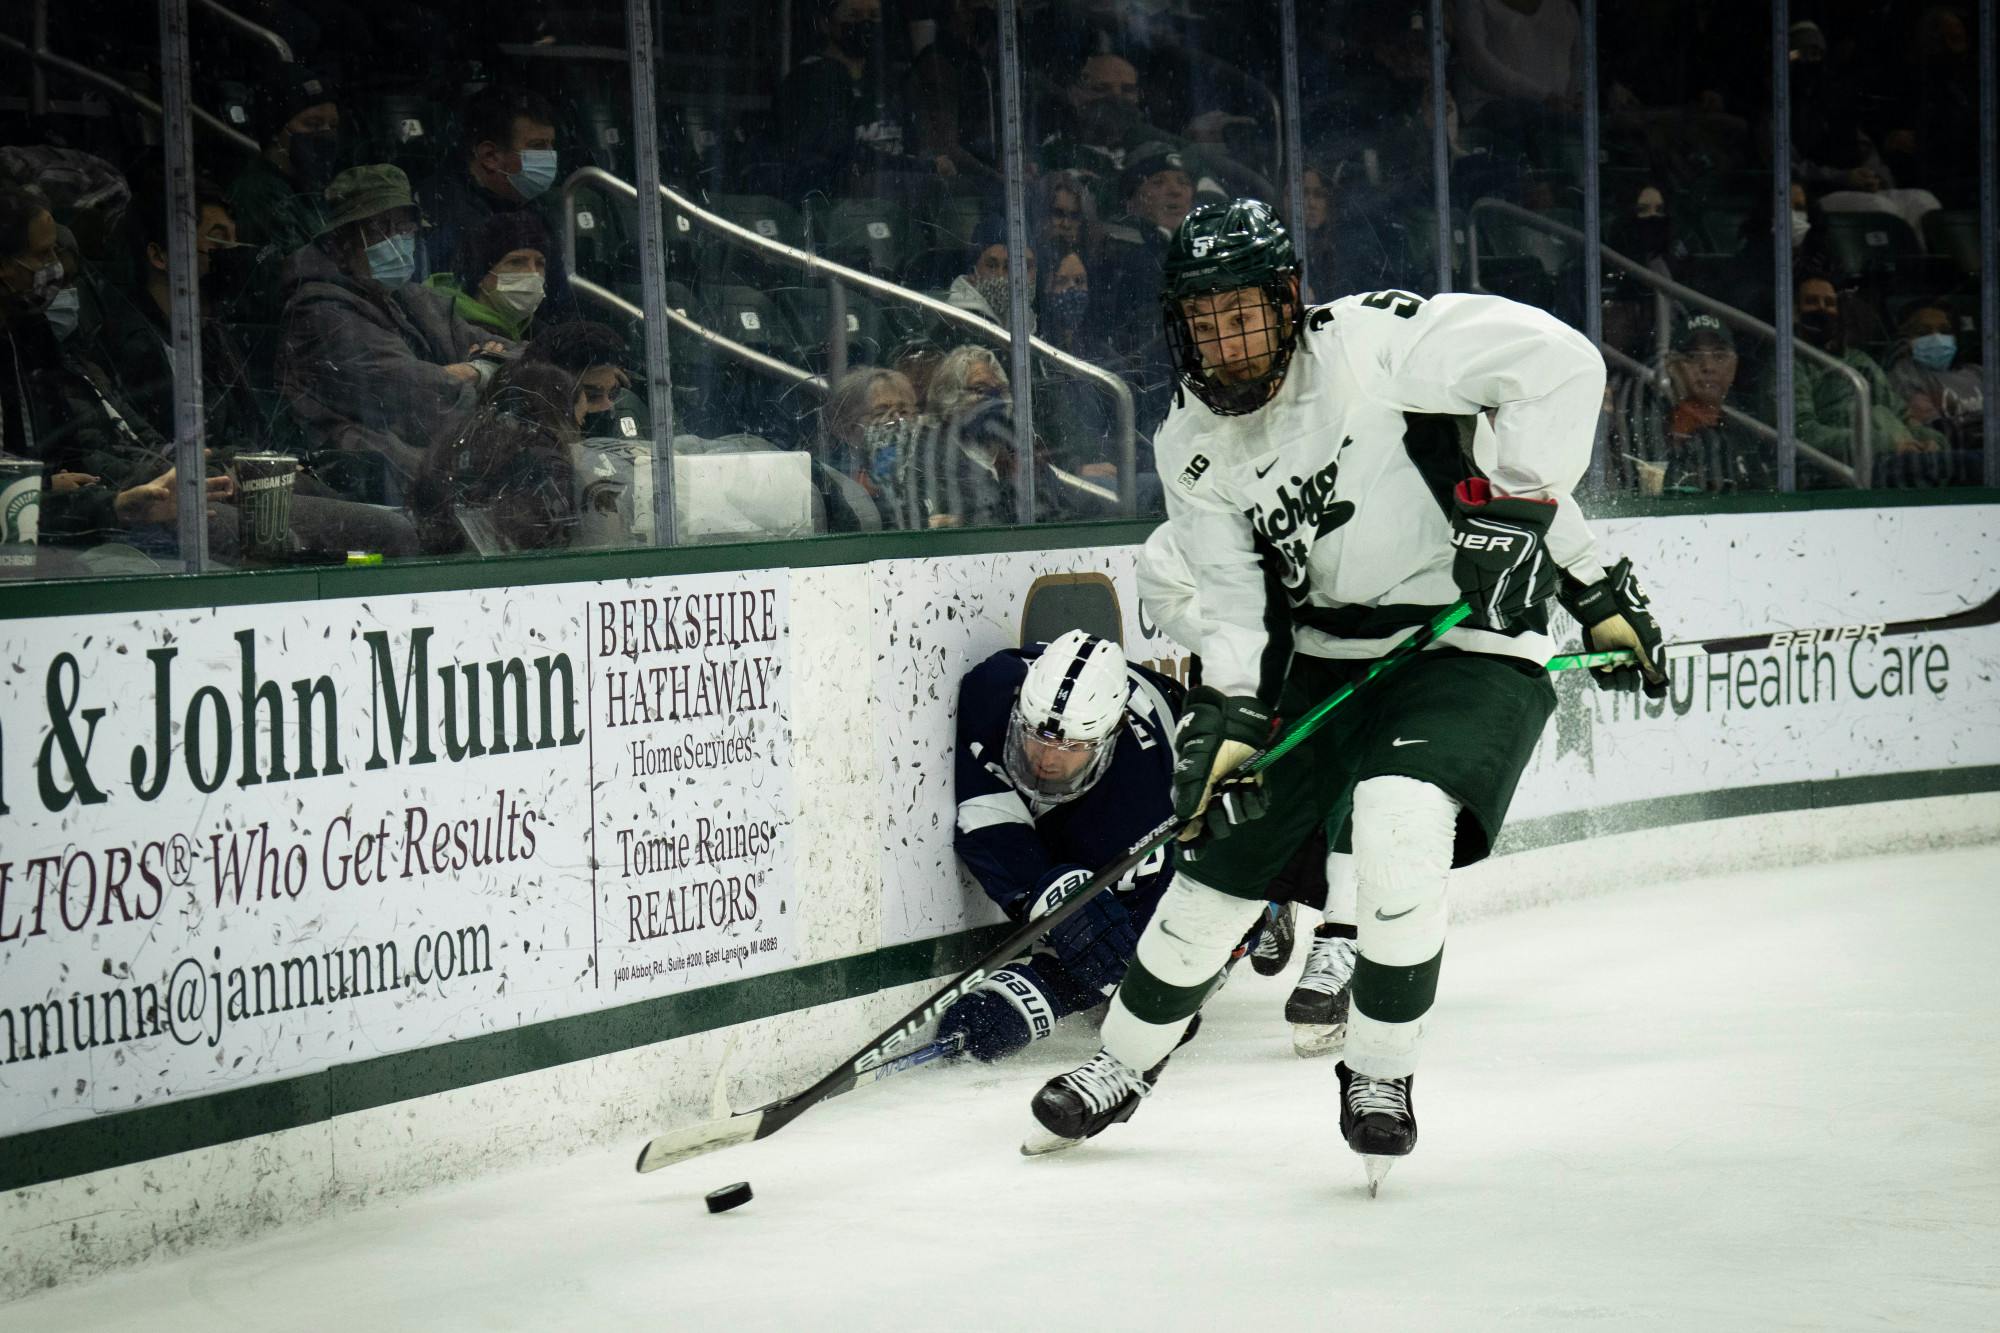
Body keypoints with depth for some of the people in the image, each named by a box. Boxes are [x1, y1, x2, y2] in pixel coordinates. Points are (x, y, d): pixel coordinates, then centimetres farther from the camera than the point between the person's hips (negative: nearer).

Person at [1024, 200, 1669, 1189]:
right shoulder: (1192, 447, 0)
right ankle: (1121, 1068, 28)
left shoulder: (1371, 344, -19)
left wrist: (1515, 502, -25)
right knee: (1221, 864, 6)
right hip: (1319, 657, 6)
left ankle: (1379, 1075, -8)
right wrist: (1228, 718, -15)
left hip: (1470, 644, -6)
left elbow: (1558, 363, -24)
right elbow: (1236, 599, 0)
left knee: (1398, 831, -29)